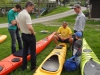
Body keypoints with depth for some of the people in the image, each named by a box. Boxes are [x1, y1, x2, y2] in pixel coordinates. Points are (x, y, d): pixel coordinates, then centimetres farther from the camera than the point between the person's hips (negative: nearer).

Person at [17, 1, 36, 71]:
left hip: (23, 35, 8)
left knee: (25, 50, 18)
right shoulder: (27, 15, -24)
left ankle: (24, 66, 27)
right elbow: (30, 27, -33)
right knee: (33, 52, 7)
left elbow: (19, 25, 12)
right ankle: (33, 67, 19)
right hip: (30, 36, -8)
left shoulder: (19, 14, 3)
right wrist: (33, 33, -16)